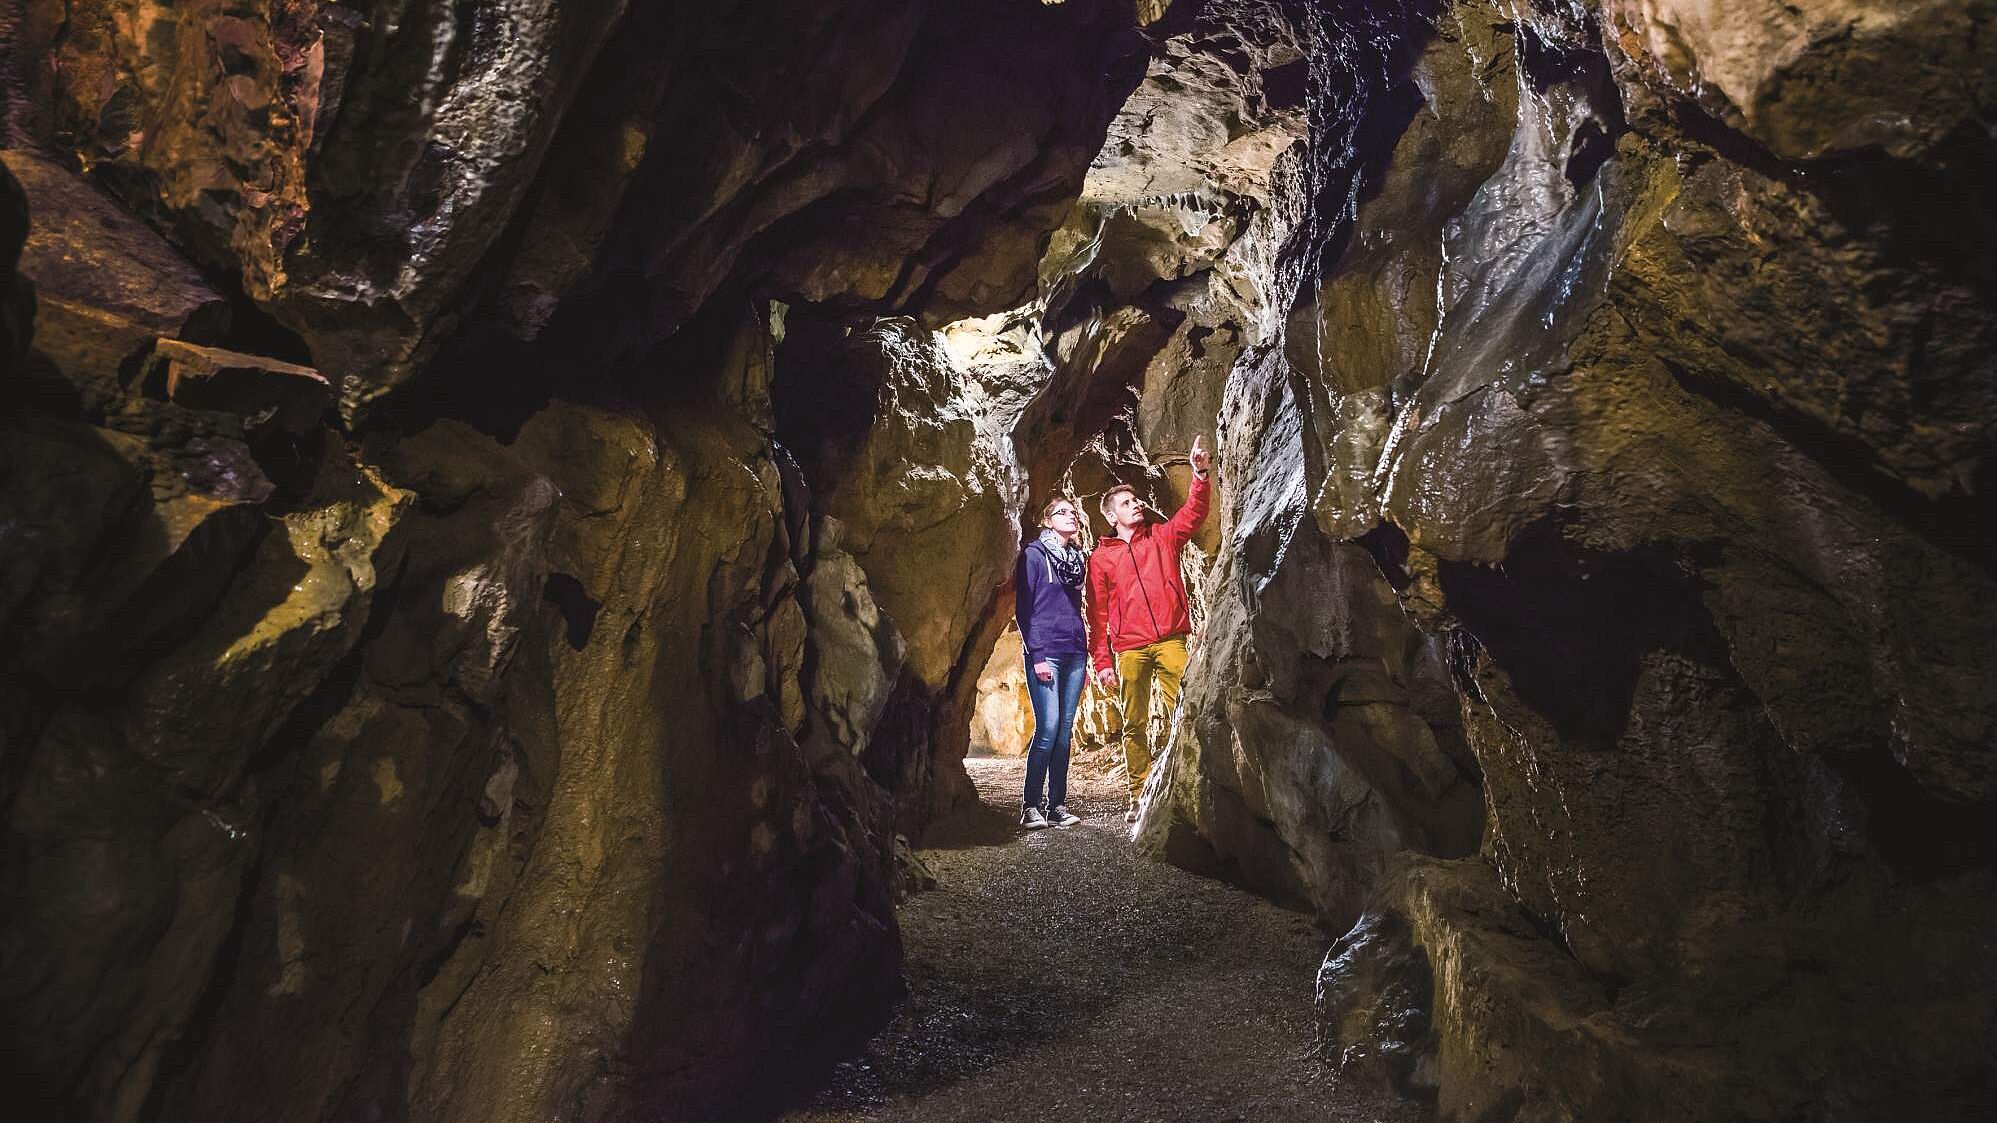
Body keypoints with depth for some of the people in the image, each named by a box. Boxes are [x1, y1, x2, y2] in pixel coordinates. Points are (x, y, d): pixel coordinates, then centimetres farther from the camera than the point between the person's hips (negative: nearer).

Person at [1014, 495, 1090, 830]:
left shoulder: (1078, 559, 19)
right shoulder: (1033, 555, 0)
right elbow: (1025, 609, -5)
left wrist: (1085, 657, 18)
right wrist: (1037, 655, -12)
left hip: (1074, 654, 6)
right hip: (1045, 653, -6)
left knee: (1065, 730, 3)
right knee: (1048, 728, -11)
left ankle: (1057, 805, 8)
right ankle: (1030, 806, -3)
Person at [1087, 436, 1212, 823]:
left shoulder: (1163, 537, 15)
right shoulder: (1100, 557, 11)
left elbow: (1194, 513, 0)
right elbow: (1097, 614, 8)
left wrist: (1200, 474, -17)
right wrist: (1102, 661, 2)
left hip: (1170, 641, 0)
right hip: (1130, 650, 0)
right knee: (1134, 725, 4)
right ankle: (1139, 797, 11)